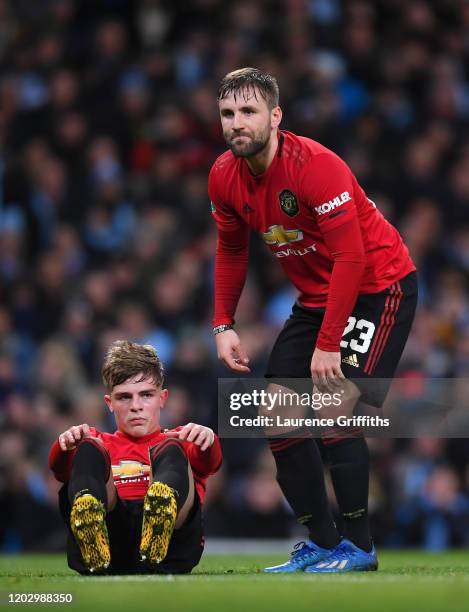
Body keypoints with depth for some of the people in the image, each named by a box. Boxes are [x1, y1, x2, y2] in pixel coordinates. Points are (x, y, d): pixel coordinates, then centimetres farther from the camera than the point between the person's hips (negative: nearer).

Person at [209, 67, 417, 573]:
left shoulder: (315, 166, -27)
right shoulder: (225, 177, -5)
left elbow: (351, 257, -27)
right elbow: (231, 249, 12)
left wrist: (328, 345, -28)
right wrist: (223, 325, 3)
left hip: (378, 287, -8)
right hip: (316, 297, 8)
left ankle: (357, 546, -8)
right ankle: (321, 542, 13)